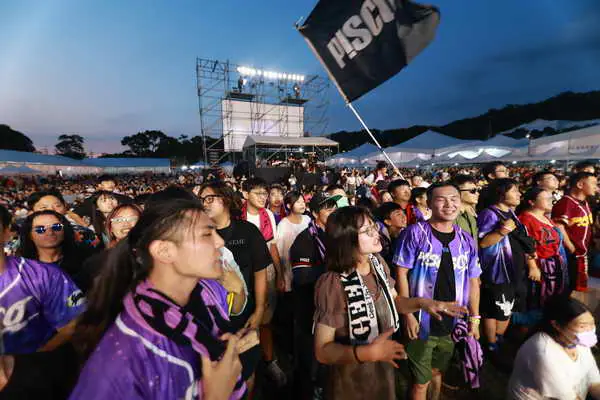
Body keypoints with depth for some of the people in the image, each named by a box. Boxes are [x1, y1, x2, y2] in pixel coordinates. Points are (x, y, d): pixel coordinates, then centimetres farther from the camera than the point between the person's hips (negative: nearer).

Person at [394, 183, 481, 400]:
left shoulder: (466, 240, 3)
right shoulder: (415, 233, -13)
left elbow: (473, 282, 9)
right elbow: (401, 274, -13)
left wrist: (474, 318, 7)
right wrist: (408, 314, -15)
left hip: (452, 324, 5)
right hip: (422, 323, -4)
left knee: (437, 372, 24)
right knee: (421, 381, 10)